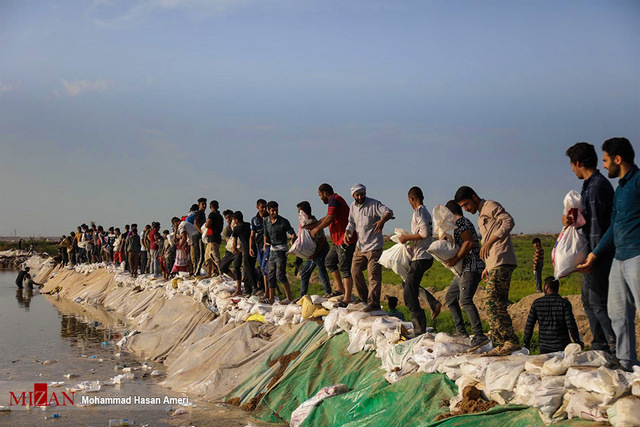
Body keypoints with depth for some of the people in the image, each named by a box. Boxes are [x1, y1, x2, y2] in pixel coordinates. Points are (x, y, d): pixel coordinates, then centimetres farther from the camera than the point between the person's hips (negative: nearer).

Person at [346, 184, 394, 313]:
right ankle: (364, 298, 24)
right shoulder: (353, 206, 9)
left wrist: (382, 220, -45)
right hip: (360, 246, 7)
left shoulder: (374, 204, -12)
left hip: (374, 247, -7)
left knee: (374, 274, -10)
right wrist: (347, 233, 0)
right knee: (355, 271, 9)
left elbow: (389, 212, -23)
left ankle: (373, 303, -9)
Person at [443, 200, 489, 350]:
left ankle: (479, 335, -32)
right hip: (464, 270, 11)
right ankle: (461, 332, 18)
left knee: (465, 300, -23)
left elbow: (469, 242, -20)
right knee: (450, 298, 18)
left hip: (471, 268, -11)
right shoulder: (462, 223, 24)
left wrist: (456, 259, -18)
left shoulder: (460, 222, -8)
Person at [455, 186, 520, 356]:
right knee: (496, 304, 6)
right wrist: (487, 267, 24)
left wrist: (489, 242, -23)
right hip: (495, 265, 10)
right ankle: (501, 344, 5)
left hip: (501, 262, -10)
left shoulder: (490, 206, -1)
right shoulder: (482, 215, 28)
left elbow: (509, 222, -19)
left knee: (493, 301, -18)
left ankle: (511, 341, -21)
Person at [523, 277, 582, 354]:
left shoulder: (536, 303, 1)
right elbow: (571, 325, -6)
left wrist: (526, 342, 18)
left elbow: (529, 325, 6)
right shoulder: (564, 303, -4)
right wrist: (577, 342, 7)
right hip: (563, 345, -1)